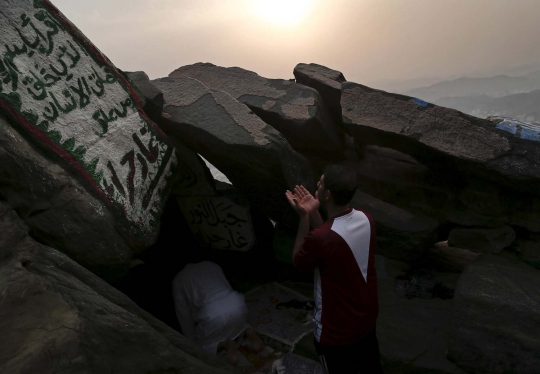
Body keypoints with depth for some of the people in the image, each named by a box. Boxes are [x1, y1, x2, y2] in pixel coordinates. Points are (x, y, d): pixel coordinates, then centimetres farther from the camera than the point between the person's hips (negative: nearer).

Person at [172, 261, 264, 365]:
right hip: (238, 306, 5)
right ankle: (248, 332, 9)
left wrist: (191, 340, 27)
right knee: (236, 324, 38)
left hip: (214, 314, -5)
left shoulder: (178, 280, 16)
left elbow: (184, 315, 15)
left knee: (197, 344, 23)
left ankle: (225, 344, -1)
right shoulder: (211, 265, 26)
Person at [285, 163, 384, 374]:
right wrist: (313, 213, -2)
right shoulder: (366, 219, -14)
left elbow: (299, 262, -13)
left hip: (337, 331, -6)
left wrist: (304, 217, -15)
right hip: (368, 317, 6)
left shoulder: (320, 238, -36)